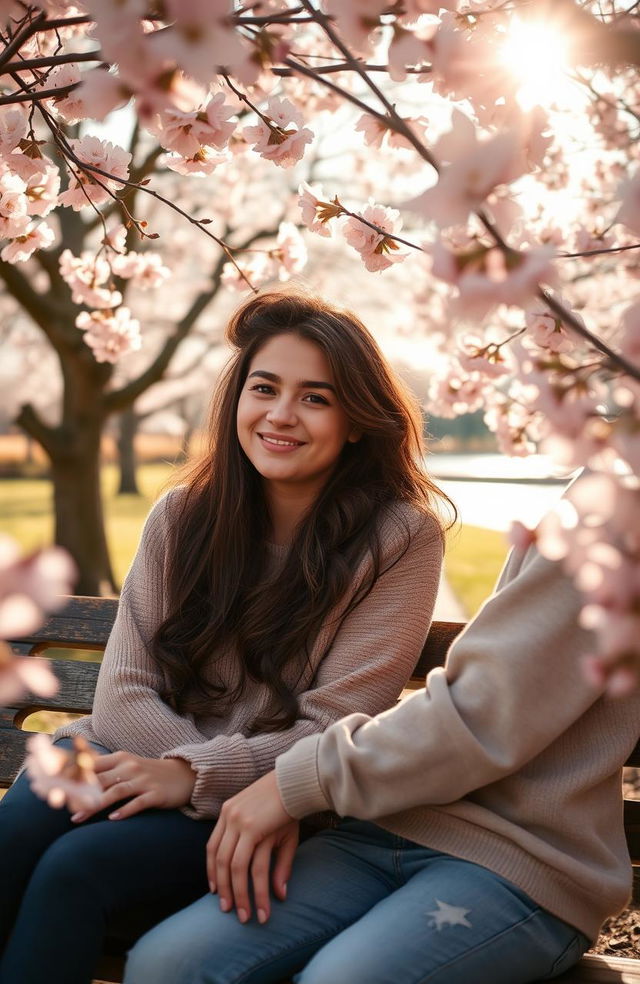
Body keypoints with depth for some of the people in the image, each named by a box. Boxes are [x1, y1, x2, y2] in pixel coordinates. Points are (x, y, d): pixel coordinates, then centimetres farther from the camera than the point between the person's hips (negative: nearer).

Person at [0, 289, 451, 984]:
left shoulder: (400, 538, -6)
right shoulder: (182, 517, 5)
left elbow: (337, 734, -9)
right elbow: (123, 692, 1)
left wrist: (198, 775, -20)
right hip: (141, 761, 4)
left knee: (76, 868, -28)